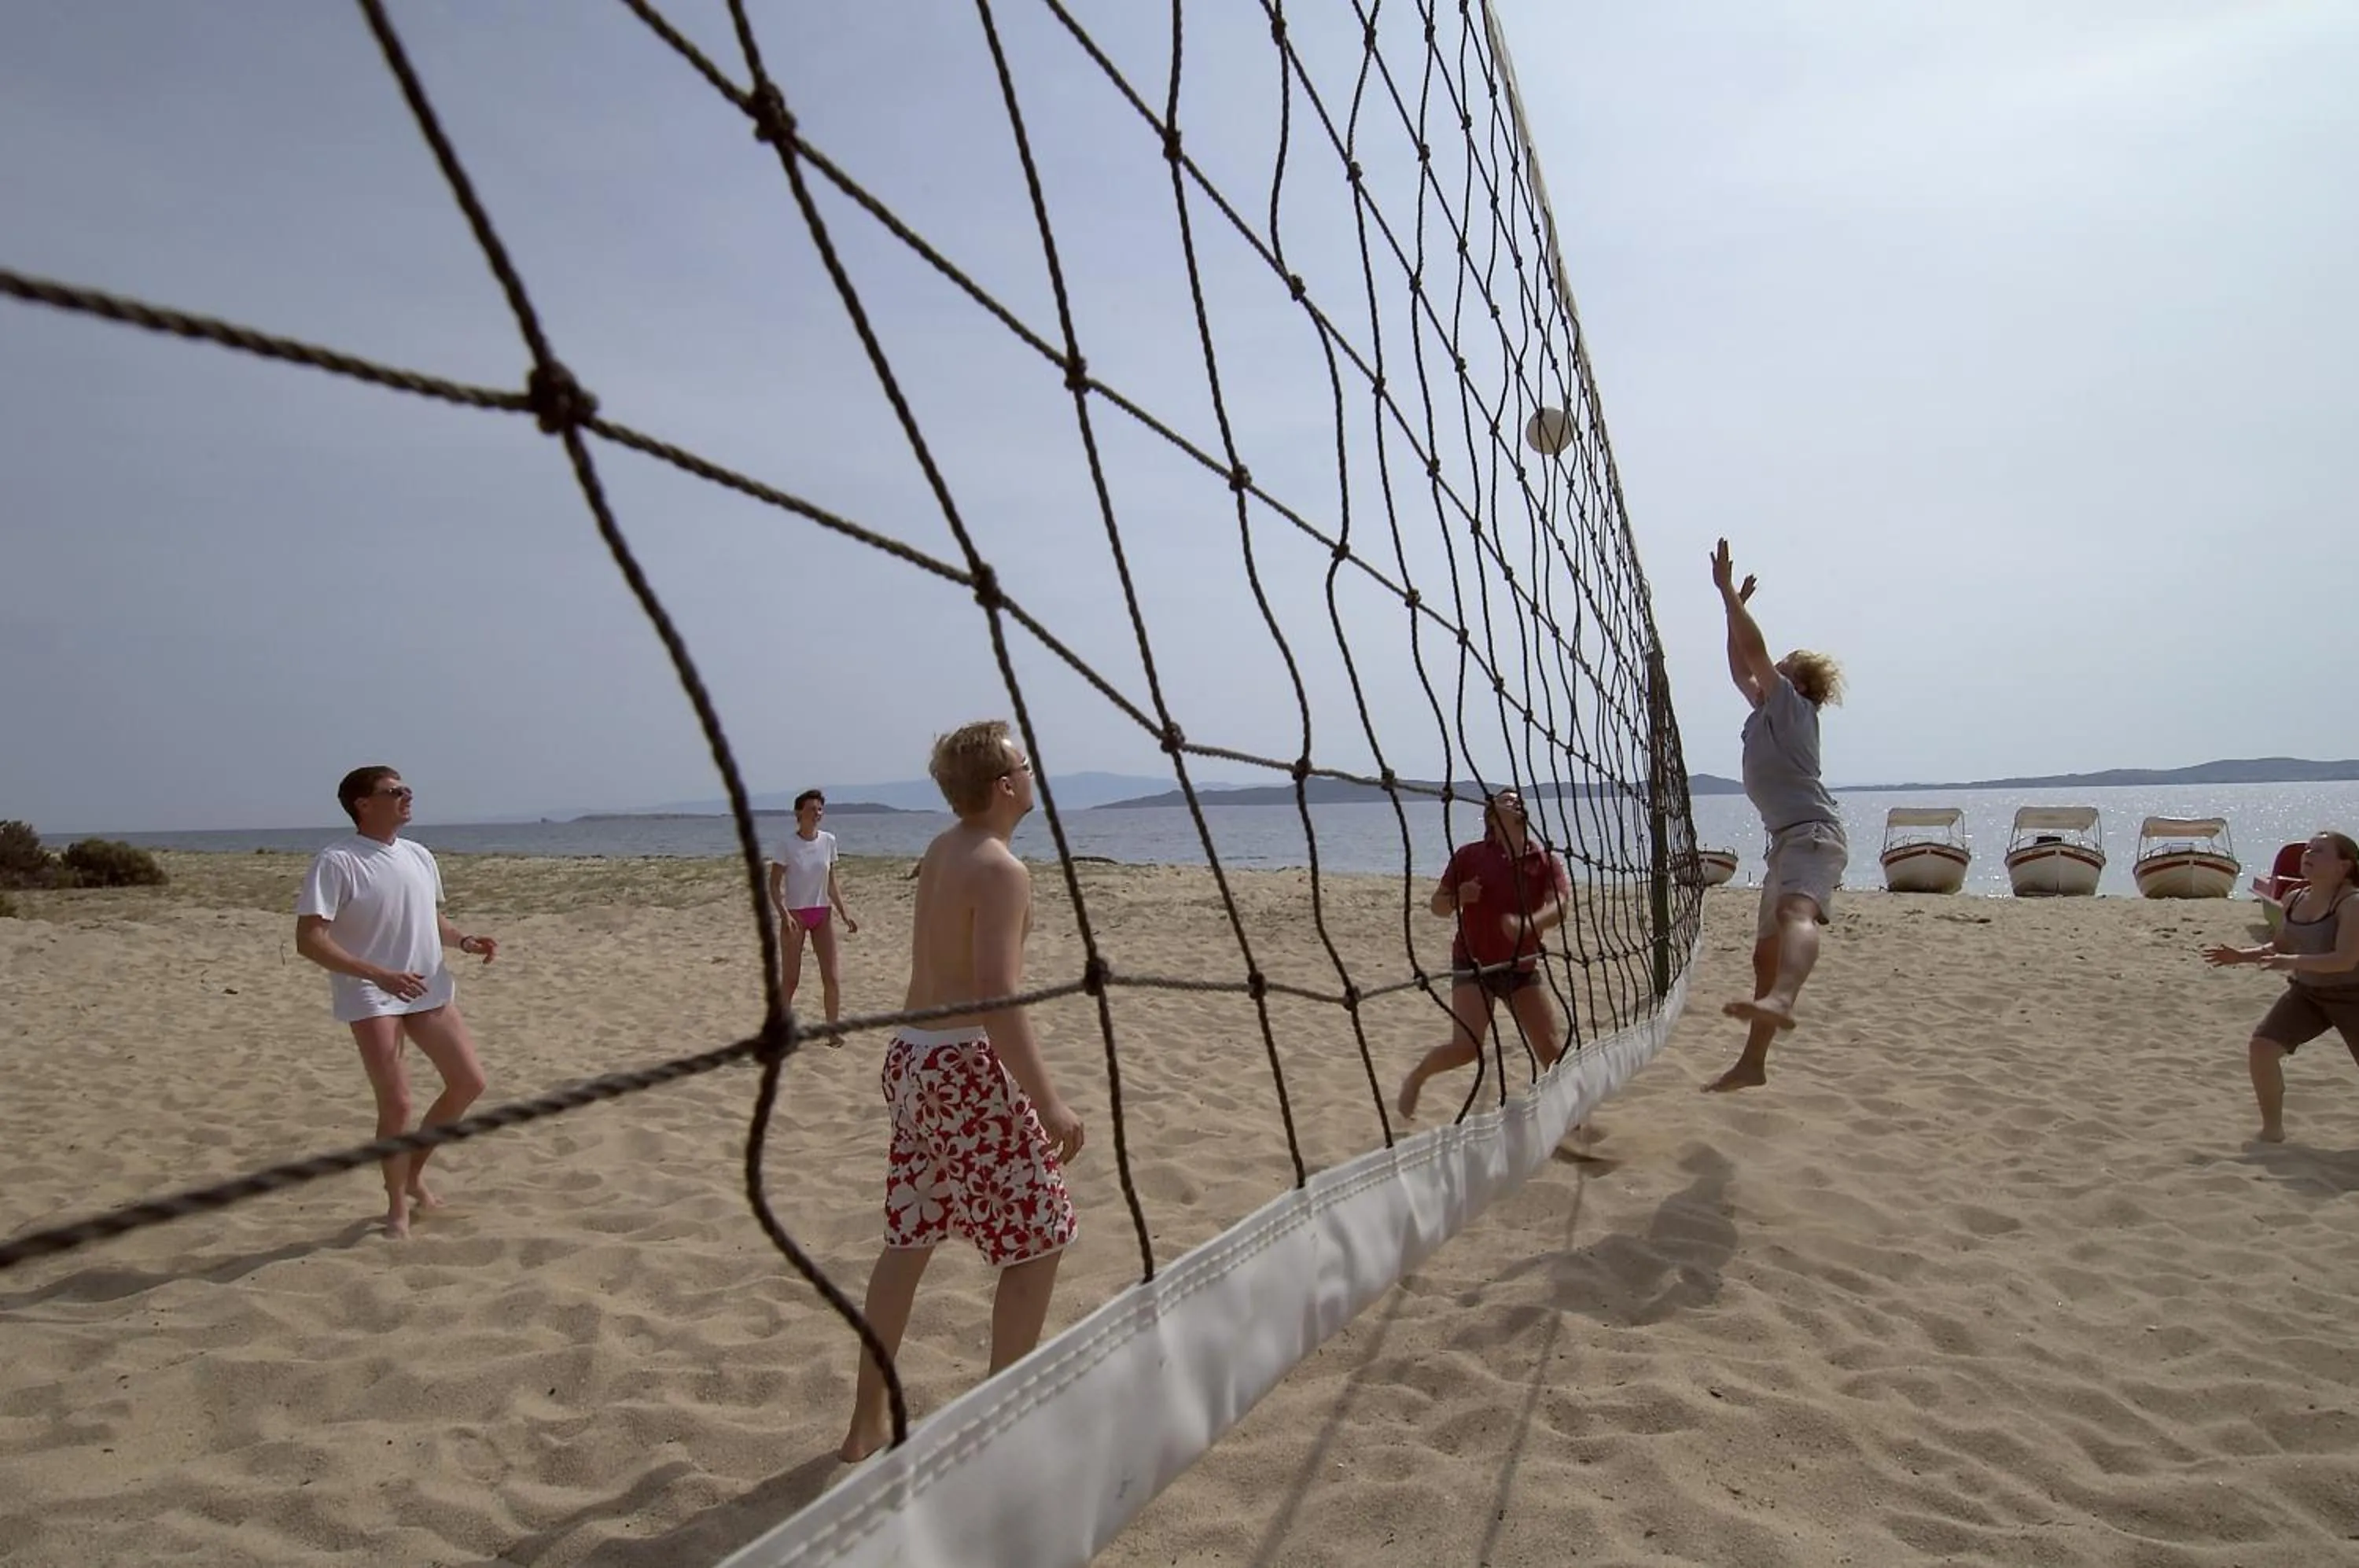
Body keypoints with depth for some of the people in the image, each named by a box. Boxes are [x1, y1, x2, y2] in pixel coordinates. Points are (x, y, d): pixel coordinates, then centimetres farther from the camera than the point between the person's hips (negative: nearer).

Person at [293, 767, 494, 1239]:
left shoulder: (419, 856, 8)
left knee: (469, 1082, 7)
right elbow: (310, 940, -19)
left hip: (429, 990, 7)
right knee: (396, 1103, -8)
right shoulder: (336, 862, -14)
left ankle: (414, 1174, 27)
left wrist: (463, 940, -1)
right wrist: (379, 975, -29)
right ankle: (398, 1206, 13)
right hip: (370, 999, -7)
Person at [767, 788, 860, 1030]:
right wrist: (784, 914, -23)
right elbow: (774, 885, -10)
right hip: (795, 915, -4)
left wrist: (844, 913, 2)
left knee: (831, 977, -1)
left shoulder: (828, 841, 2)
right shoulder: (787, 844, -10)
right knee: (792, 979, 2)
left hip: (822, 915, 4)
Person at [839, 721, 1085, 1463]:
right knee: (1036, 1244, 4)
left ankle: (868, 1420, 28)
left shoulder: (940, 850, 9)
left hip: (913, 1055, 9)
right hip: (968, 1067, -9)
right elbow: (996, 995, -25)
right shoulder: (1000, 869, -17)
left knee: (908, 1239, 18)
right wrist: (1048, 1101, -24)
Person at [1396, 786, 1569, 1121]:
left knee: (1550, 1048, 2)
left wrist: (1526, 924, -39)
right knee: (1467, 1047, -15)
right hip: (1474, 965, -3)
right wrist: (1458, 897, -21)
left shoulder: (1546, 859, -2)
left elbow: (1558, 908, -18)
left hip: (1522, 967, 3)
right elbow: (1437, 906, 3)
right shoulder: (1469, 856, -5)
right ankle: (1416, 1077, 12)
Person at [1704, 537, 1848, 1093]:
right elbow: (1741, 668, 30)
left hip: (1814, 832, -10)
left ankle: (1779, 1002, -65)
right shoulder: (1769, 711, 24)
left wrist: (1728, 593, -4)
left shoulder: (1792, 706, 2)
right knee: (1766, 953, 10)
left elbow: (1755, 650, -8)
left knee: (1794, 912, -37)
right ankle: (1753, 1062, 16)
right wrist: (1732, 607, 29)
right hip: (1787, 839, 10)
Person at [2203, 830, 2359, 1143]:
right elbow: (2281, 948, 15)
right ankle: (2272, 1129, 4)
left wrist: (2293, 962, -41)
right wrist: (2241, 955, 0)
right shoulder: (2295, 900, 0)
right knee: (2261, 1046, -10)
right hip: (2306, 992, 6)